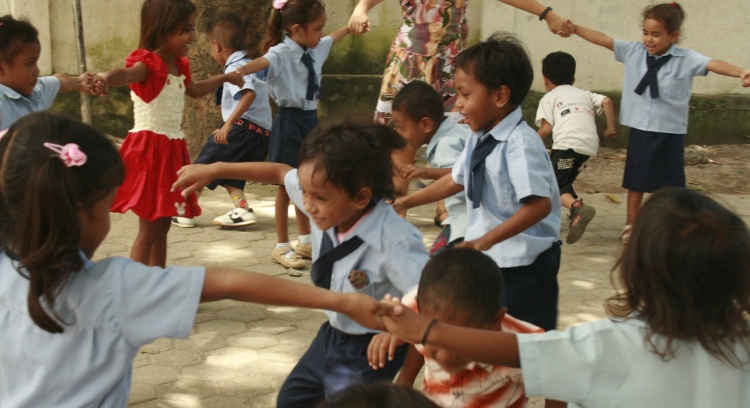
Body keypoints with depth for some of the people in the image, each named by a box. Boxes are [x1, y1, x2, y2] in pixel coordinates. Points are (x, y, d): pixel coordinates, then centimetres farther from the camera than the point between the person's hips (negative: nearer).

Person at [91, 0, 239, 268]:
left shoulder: (179, 66, 11)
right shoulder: (147, 63, -17)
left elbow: (194, 90, 34)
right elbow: (127, 74, -42)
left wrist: (224, 78, 44)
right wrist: (107, 77, -64)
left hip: (172, 150, 8)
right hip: (148, 149, -8)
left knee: (163, 225, 16)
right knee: (148, 229, -7)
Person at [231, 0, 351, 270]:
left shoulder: (316, 48, 4)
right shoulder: (282, 53, -19)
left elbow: (334, 38, 27)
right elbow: (264, 61, -41)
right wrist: (243, 70, -62)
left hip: (311, 119, 7)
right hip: (290, 121, -7)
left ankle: (306, 241, 32)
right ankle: (282, 247, 15)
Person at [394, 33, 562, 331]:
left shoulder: (520, 143, -23)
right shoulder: (478, 140, 4)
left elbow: (539, 205, -30)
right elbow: (456, 180, 20)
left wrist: (487, 240, -30)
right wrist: (406, 202, 22)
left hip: (524, 266, -8)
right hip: (488, 261, 9)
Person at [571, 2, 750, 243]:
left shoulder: (686, 59, -12)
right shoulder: (633, 51, -3)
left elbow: (714, 64, -27)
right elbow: (602, 40, -3)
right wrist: (573, 28, -12)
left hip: (670, 132, -2)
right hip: (640, 129, 2)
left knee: (671, 183, 10)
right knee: (636, 180, 15)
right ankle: (631, 225, 30)